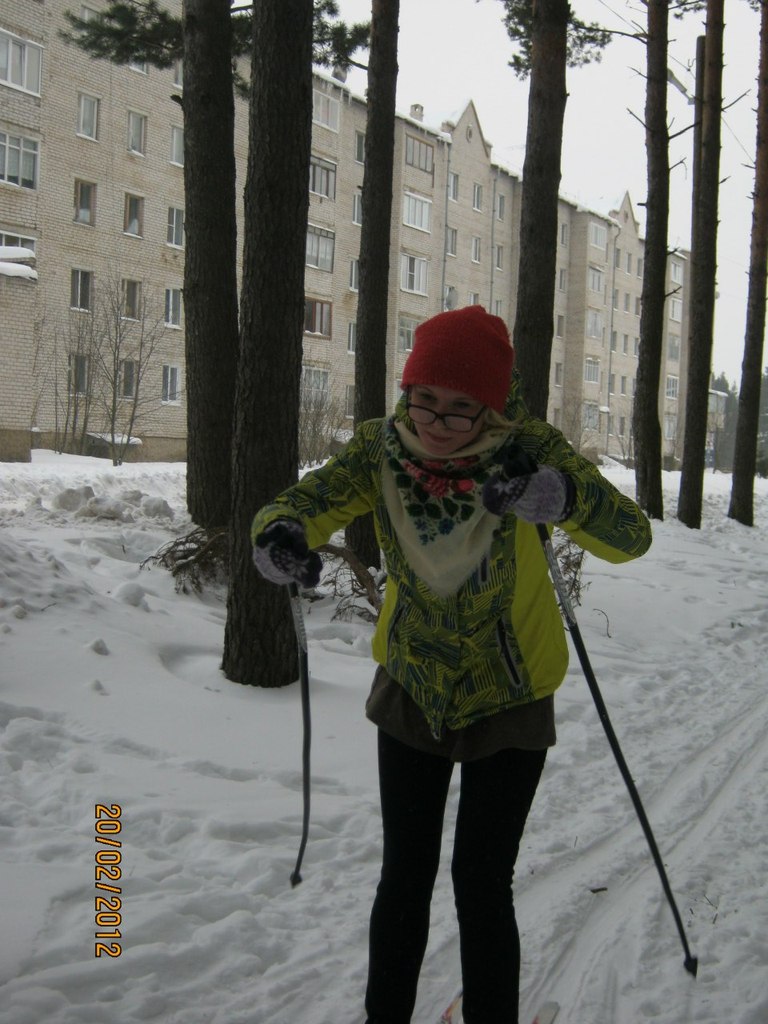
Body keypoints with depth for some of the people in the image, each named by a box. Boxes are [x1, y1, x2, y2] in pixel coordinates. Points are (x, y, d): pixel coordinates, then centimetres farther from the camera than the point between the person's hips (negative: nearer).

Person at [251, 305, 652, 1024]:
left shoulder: (525, 447, -25)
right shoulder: (380, 448, -18)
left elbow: (630, 538, -32)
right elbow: (302, 502, -17)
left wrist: (558, 495, -54)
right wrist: (280, 537, -43)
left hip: (508, 697, -2)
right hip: (413, 688, 2)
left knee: (481, 883, -1)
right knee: (403, 878, 10)